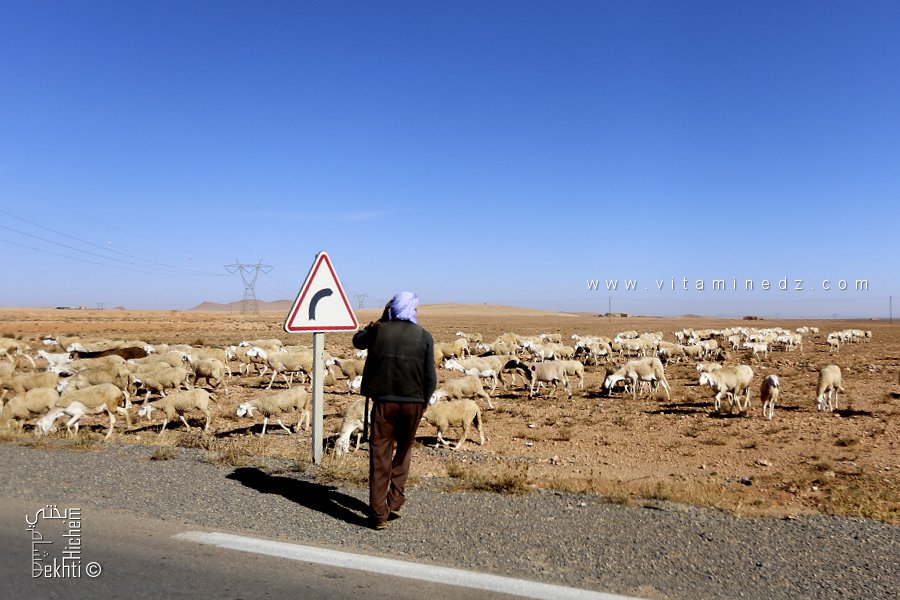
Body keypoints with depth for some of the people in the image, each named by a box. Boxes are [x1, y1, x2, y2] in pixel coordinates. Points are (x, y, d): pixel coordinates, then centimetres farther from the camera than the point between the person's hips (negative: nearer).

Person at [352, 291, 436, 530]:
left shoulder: (379, 331, -4)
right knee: (403, 452, 20)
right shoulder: (424, 336, -5)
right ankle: (395, 503, 20)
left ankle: (379, 514, 4)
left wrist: (380, 321, 19)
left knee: (380, 457, 5)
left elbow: (358, 341, 18)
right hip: (413, 403, 1)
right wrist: (423, 401, 10)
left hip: (384, 402, 0)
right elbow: (430, 376, -4)